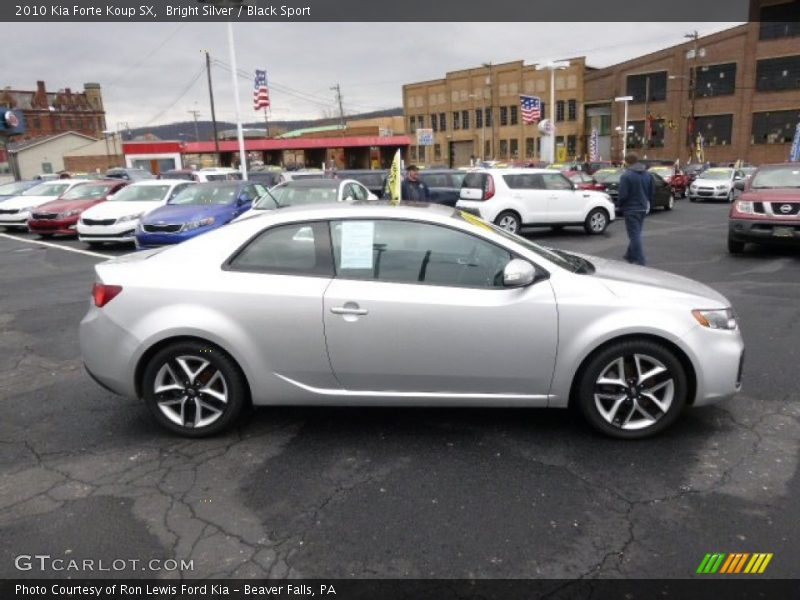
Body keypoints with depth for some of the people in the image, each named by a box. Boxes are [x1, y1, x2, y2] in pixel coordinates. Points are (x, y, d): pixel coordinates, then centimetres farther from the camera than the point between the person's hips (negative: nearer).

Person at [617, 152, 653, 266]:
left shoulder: (626, 176, -16)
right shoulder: (648, 174, 8)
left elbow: (623, 195, -18)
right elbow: (652, 192, 12)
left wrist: (620, 207, -3)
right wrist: (647, 203, 22)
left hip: (631, 209, -7)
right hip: (643, 208, 8)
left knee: (635, 235, -4)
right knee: (636, 233, 20)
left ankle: (640, 261, -6)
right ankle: (630, 255, 36)